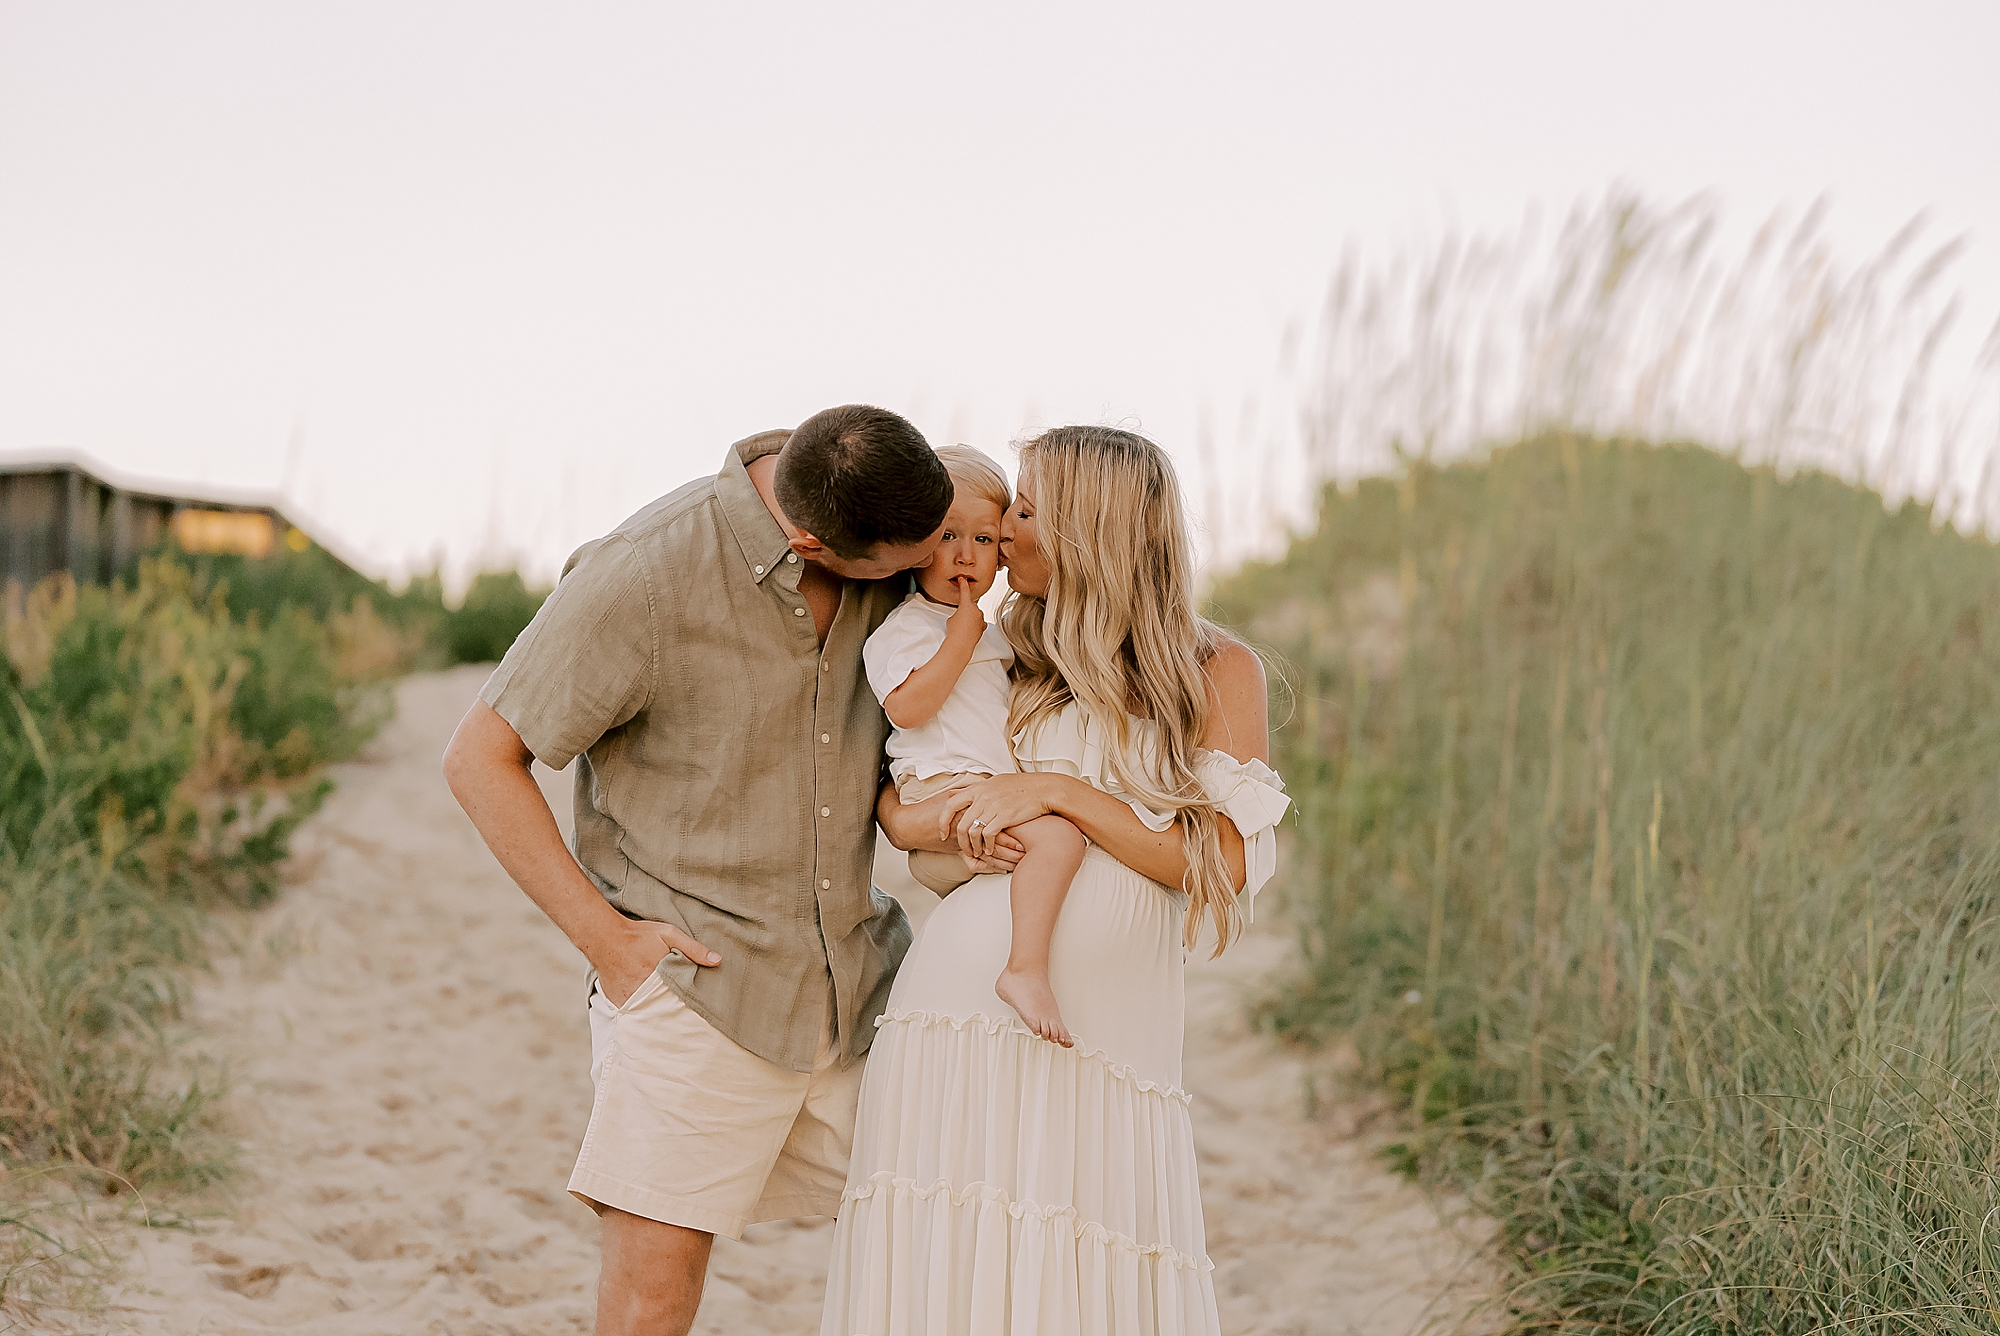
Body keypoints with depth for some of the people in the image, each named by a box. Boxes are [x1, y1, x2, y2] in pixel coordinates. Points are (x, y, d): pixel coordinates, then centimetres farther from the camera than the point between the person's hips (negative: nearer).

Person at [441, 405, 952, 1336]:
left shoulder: (902, 507, -4)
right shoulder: (644, 574, -19)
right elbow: (479, 760, -10)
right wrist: (601, 934, -13)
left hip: (859, 971, 5)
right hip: (693, 975, -5)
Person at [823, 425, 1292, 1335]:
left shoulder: (1220, 672, 5)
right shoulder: (1010, 662, 12)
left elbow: (1223, 865, -5)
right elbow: (892, 802, 16)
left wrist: (1059, 791, -13)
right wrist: (953, 819, -6)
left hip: (1112, 1034, -1)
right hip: (966, 1011, 2)